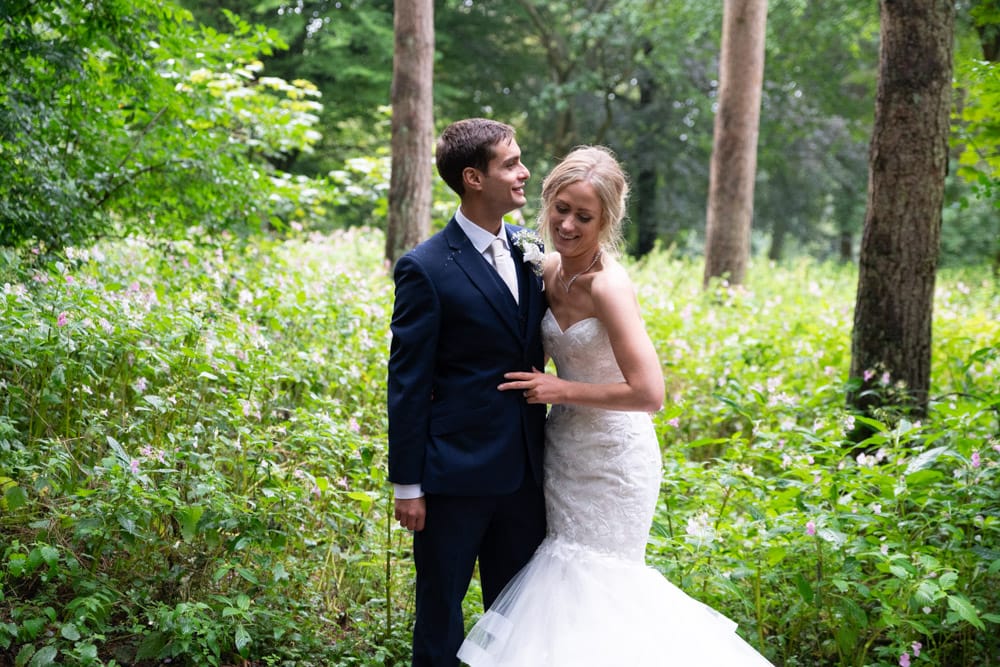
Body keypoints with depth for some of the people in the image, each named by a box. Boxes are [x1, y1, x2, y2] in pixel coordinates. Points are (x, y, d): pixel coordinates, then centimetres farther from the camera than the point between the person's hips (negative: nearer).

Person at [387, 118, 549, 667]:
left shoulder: (528, 250, 5)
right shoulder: (426, 268, -14)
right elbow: (407, 384, -11)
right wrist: (407, 485, -11)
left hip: (523, 468, 6)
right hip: (455, 472, -6)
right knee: (441, 609, 11)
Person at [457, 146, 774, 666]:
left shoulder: (607, 284, -24)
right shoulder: (550, 269, -1)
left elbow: (648, 393, -30)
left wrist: (561, 390, -21)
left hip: (613, 458, -8)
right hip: (565, 447, 8)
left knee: (591, 583, 4)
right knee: (565, 573, 17)